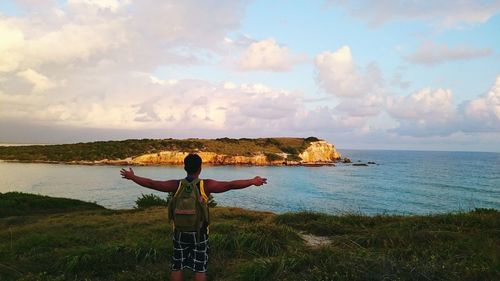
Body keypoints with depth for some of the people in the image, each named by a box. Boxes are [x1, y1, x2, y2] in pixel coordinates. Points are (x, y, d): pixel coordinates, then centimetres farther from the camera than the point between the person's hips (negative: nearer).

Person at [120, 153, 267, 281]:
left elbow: (151, 183, -3)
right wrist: (253, 181, -9)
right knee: (200, 268, 8)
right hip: (200, 233, -2)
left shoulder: (176, 185, -9)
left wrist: (132, 177, 11)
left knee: (177, 266, 14)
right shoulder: (206, 185, -14)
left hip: (180, 232, 2)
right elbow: (231, 185, -16)